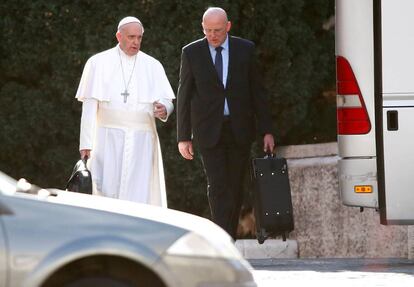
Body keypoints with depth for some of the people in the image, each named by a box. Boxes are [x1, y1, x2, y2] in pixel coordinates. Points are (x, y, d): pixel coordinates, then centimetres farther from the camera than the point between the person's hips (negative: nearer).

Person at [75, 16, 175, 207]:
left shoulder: (153, 66, 10)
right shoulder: (98, 63, 4)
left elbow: (167, 100, 8)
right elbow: (89, 106, 1)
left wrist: (163, 109, -17)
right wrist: (86, 143, -5)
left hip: (141, 141, 1)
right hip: (108, 139, -1)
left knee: (137, 193, -6)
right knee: (108, 191, -7)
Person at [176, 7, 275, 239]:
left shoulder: (245, 50, 2)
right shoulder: (192, 53, -1)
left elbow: (257, 91, 5)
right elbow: (184, 96, 3)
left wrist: (267, 130, 2)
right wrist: (183, 137, 0)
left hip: (240, 130, 2)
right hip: (209, 130, -2)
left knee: (235, 187, 6)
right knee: (218, 187, -11)